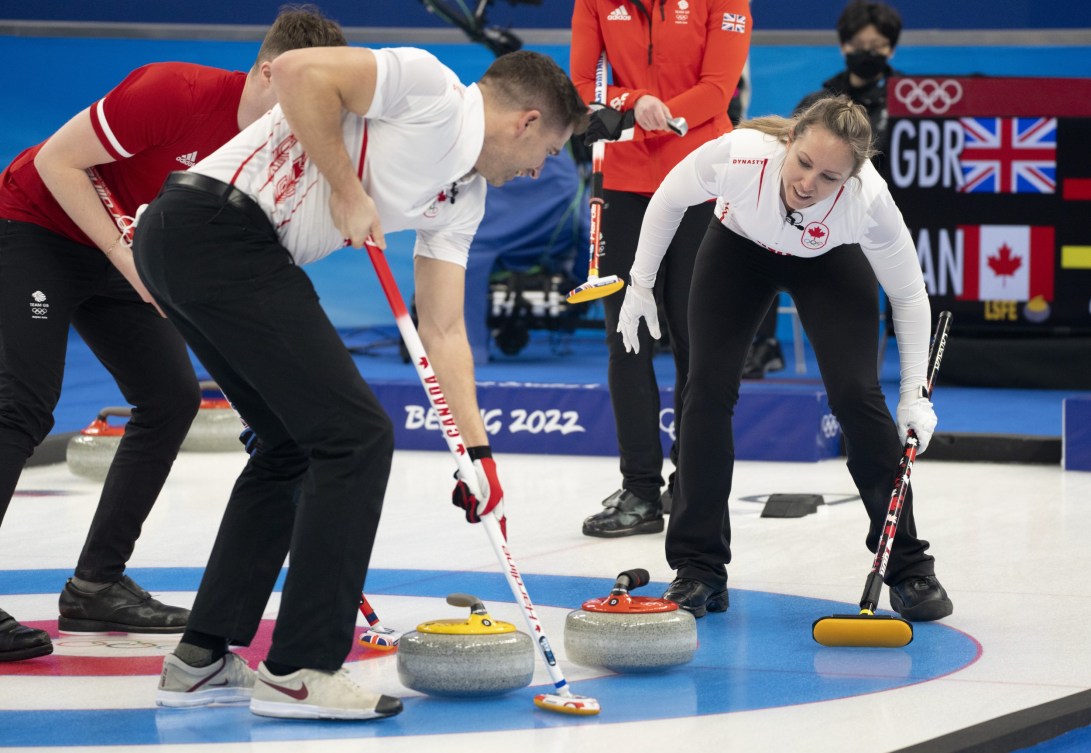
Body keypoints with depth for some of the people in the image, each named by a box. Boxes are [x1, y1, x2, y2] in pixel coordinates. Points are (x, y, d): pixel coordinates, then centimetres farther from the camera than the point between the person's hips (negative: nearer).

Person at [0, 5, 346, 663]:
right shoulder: (173, 93, -30)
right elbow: (57, 160, -23)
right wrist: (126, 258, -26)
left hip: (119, 251, 8)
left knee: (172, 397, 2)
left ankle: (96, 585, 8)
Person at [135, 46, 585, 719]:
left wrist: (477, 446, 13)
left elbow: (443, 330, 20)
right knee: (355, 436, -7)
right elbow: (300, 71, -17)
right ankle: (299, 670, -5)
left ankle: (203, 658, 21)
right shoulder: (432, 90, -7)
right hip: (219, 227, -11)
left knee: (295, 443, 20)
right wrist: (347, 191, -11)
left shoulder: (463, 199, 20)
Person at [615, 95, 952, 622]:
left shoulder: (870, 201, -39)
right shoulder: (738, 154, -40)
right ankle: (698, 572, -2)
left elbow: (908, 294, -20)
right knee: (708, 386, -12)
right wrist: (640, 285, -8)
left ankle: (909, 569, -1)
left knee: (855, 394, -14)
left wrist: (915, 394, -22)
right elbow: (669, 199, -16)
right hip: (740, 245, 1)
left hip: (830, 262, -1)